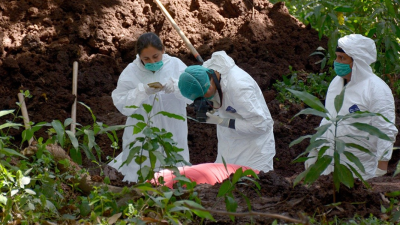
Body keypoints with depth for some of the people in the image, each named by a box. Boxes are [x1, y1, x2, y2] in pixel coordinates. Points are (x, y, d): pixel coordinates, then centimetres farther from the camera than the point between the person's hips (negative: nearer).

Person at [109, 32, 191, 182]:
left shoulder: (176, 66, -1)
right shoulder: (131, 73, -2)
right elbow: (122, 106, -6)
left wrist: (173, 86, -26)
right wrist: (143, 91, -20)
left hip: (172, 136, 1)